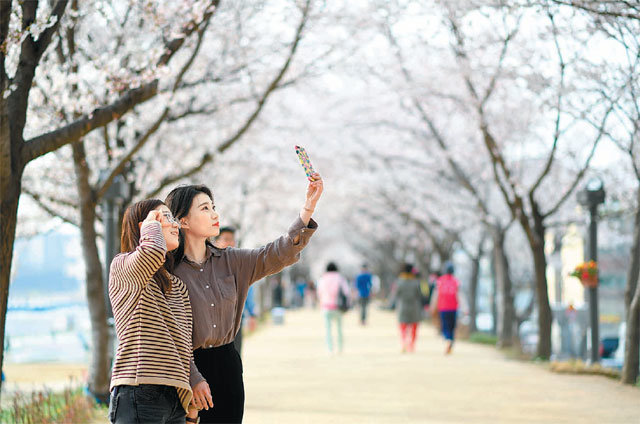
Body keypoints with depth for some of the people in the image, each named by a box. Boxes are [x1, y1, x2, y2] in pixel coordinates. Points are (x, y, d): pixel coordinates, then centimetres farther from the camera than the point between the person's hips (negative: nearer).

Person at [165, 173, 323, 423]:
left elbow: (279, 254, 0)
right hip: (189, 368, -5)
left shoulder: (230, 261, 8)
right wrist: (194, 379, -18)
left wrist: (309, 207, -10)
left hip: (228, 367, 5)